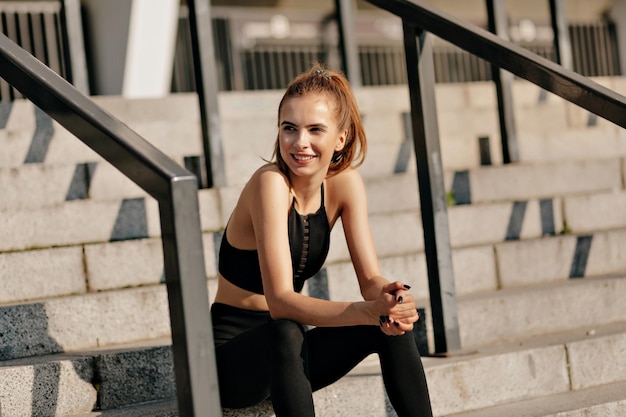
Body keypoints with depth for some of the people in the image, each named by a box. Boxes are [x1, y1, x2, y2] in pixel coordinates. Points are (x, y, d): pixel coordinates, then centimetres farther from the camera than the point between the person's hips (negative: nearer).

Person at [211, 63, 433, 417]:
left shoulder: (344, 182, -5)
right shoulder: (271, 183, -24)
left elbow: (371, 278, -8)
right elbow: (280, 301, -32)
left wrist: (388, 296, -34)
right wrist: (370, 310, -46)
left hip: (288, 349, 6)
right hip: (234, 356, -6)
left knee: (393, 327, -17)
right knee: (285, 333, -37)